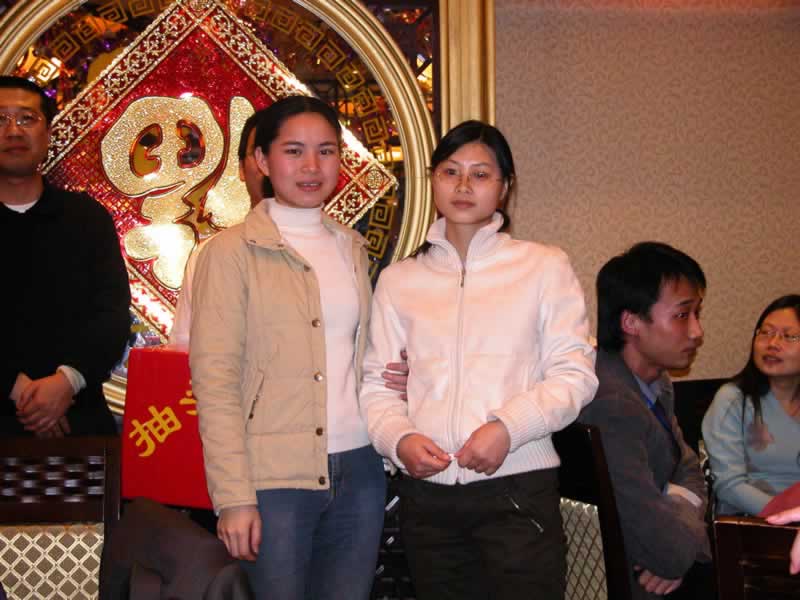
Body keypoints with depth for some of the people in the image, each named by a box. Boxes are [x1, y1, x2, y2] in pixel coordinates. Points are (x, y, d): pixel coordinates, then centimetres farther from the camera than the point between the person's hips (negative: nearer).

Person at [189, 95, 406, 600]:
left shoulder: (352, 247, 13)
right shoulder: (234, 251, -4)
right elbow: (214, 379, -9)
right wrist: (234, 497, -14)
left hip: (358, 469, 5)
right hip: (276, 478, -5)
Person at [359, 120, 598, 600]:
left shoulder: (545, 266, 4)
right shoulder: (399, 280, 12)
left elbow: (574, 373, -1)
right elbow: (378, 383, 10)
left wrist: (509, 426, -15)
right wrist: (399, 438, -9)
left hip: (518, 487, -2)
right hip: (427, 493, 3)